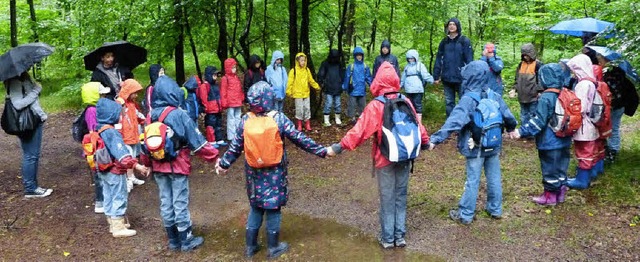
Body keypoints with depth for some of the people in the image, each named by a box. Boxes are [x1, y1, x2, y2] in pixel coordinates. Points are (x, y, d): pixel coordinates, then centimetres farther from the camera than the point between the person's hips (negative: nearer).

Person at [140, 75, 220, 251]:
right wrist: (214, 157, -9)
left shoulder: (151, 116, 3)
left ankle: (173, 239, 25)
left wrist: (146, 164, 23)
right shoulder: (178, 114, -16)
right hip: (178, 166, -6)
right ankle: (186, 240, 15)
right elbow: (196, 140, -15)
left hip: (158, 167, 6)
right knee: (180, 203, 3)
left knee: (165, 203, 13)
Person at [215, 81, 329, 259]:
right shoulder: (279, 119, -15)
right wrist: (322, 151, -3)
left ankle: (251, 246, 28)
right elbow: (300, 140, -11)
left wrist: (224, 164, 16)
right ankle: (274, 247, 22)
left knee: (255, 207, 18)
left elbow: (235, 147, 0)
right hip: (274, 173, -3)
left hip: (254, 172, 3)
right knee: (273, 207, 10)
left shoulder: (245, 120, -8)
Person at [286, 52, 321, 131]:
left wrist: (317, 87, 13)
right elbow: (290, 82, -9)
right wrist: (289, 92, -14)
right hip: (298, 93, -4)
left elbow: (311, 80, 15)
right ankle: (299, 124, 15)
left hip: (306, 93, 4)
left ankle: (307, 124, 16)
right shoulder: (293, 71, -9)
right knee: (299, 109, 1)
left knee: (307, 108, 7)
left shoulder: (307, 70, 5)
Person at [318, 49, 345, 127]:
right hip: (328, 89, -4)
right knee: (328, 104, -6)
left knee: (338, 105, 8)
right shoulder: (325, 64, 0)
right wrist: (321, 84, -7)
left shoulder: (339, 64, 11)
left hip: (337, 89, 4)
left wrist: (342, 85, 11)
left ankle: (338, 119, 20)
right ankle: (326, 120, 3)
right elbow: (320, 75, 0)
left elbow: (342, 75, 19)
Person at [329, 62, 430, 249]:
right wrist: (425, 141, 24)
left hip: (385, 159, -4)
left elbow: (360, 130, -19)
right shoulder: (406, 102, -3)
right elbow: (417, 125, 7)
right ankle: (400, 236, 23)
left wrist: (341, 146, -14)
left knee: (387, 198, 8)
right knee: (401, 196, 15)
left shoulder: (375, 106, -16)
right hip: (405, 157, 4)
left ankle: (387, 238, 18)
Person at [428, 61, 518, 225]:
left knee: (473, 181, 2)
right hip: (493, 145, 5)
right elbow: (507, 115, 9)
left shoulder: (468, 99, -21)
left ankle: (465, 215, 13)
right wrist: (511, 128, 31)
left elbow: (454, 121, -31)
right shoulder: (493, 95, -2)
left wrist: (436, 138, -34)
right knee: (494, 178, 16)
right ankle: (495, 209, 31)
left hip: (475, 148, -5)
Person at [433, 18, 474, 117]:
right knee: (449, 102, 9)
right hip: (447, 78, 4)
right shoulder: (444, 42, 12)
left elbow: (469, 60, -6)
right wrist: (436, 76, 7)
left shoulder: (464, 41, -1)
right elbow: (438, 59, 11)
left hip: (461, 78, -4)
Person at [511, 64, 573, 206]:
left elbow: (538, 121, -23)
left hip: (550, 143, -8)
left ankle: (550, 195, 16)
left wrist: (522, 131, -20)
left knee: (550, 168, 5)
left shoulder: (545, 98, -21)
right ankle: (561, 191, 29)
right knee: (561, 166, 18)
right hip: (564, 141, 8)